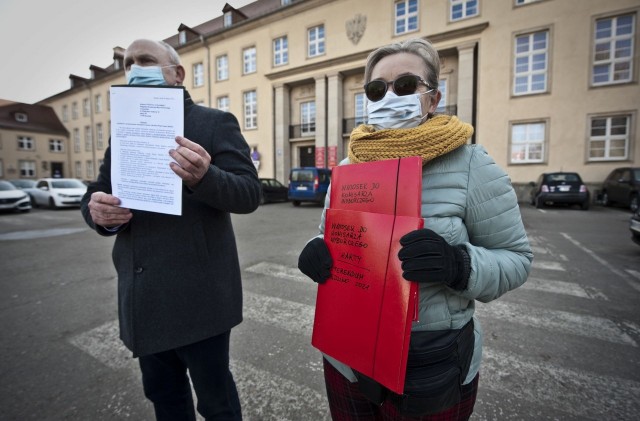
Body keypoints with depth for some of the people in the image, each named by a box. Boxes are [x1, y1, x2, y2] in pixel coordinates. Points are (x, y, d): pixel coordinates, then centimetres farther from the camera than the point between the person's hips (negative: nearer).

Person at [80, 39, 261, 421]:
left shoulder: (215, 123, -4)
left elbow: (250, 193, -13)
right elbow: (96, 193, 13)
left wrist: (205, 176, -33)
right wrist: (98, 211, -11)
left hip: (197, 295, -5)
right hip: (143, 296, 6)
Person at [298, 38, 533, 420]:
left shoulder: (470, 165, -12)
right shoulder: (349, 166, 0)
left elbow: (515, 258, -8)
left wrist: (459, 264, -28)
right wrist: (317, 251, -14)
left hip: (434, 365, -3)